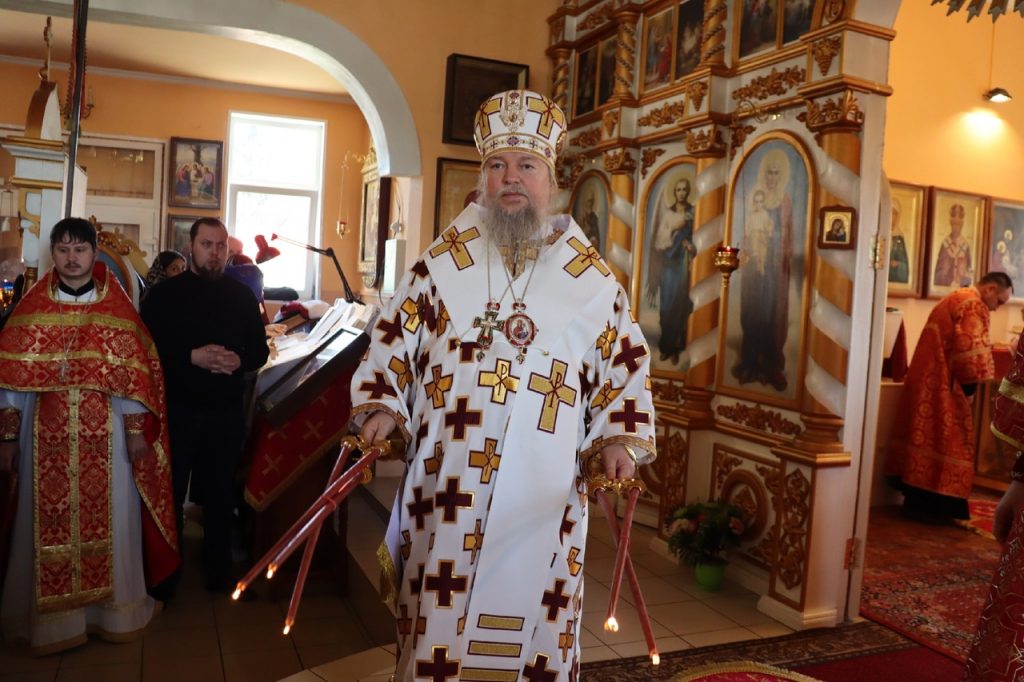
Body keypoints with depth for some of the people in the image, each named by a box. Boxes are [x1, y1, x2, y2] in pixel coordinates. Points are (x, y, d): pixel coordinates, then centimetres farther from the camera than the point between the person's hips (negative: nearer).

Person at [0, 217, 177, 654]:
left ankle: (112, 609, 24)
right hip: (47, 435, 1)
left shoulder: (117, 309, 0)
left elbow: (132, 375, -1)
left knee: (106, 519, 8)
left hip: (105, 436, -1)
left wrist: (137, 432, -5)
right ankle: (51, 616, 22)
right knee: (48, 523, 7)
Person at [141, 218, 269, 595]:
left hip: (226, 412, 2)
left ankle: (219, 573, 26)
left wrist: (239, 361, -13)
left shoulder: (242, 295, 7)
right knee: (170, 493, 7)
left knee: (220, 494, 12)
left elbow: (260, 349, 8)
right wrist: (191, 357, -21)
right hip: (177, 409, -2)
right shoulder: (165, 293, -1)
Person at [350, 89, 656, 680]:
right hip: (447, 492, 1)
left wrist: (618, 440, -6)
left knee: (529, 630, 9)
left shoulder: (593, 282, 4)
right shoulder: (442, 266, 5)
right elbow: (392, 345, 10)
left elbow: (625, 373, 9)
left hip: (541, 503, 0)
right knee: (436, 631, 10)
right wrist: (382, 409, -5)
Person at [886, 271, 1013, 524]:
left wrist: (965, 384, 22)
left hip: (927, 380, 10)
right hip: (942, 385, -10)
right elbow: (970, 351, -20)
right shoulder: (974, 306, -11)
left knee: (926, 433, 11)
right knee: (943, 439, -4)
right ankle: (930, 505, 0)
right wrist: (970, 387, -10)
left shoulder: (954, 299, 20)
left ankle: (917, 501, 16)